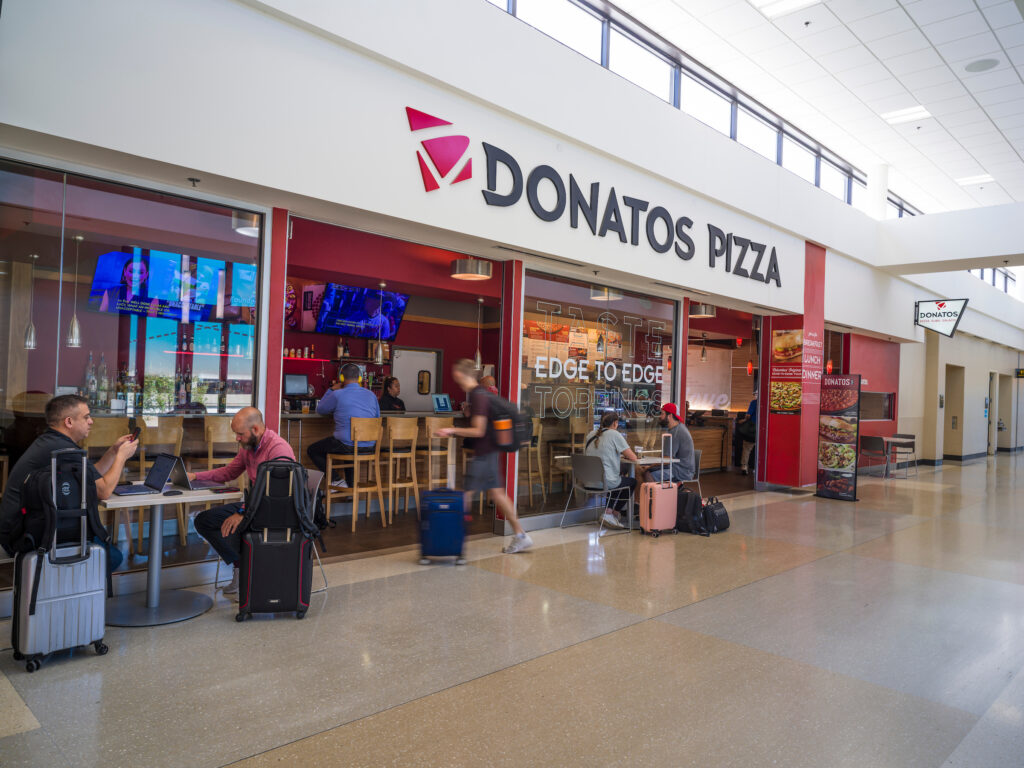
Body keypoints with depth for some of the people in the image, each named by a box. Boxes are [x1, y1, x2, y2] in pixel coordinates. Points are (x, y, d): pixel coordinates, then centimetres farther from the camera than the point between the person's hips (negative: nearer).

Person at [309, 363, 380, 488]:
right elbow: (377, 416, 19)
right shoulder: (371, 395, 5)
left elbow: (320, 410, 8)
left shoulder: (337, 395, -9)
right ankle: (350, 483, 35)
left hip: (346, 446, -6)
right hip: (368, 447, 6)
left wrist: (331, 390, 18)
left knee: (312, 450, 16)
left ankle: (335, 481, 7)